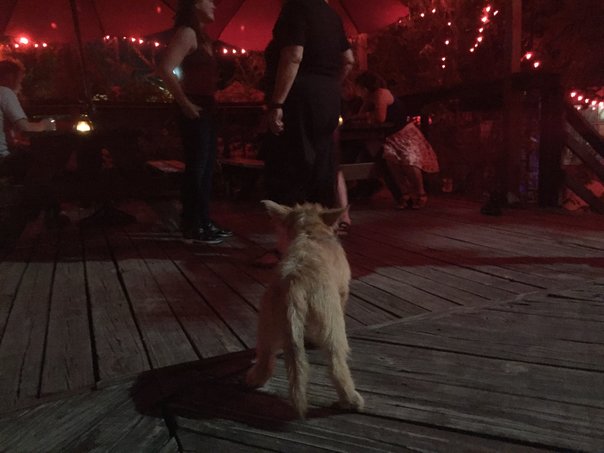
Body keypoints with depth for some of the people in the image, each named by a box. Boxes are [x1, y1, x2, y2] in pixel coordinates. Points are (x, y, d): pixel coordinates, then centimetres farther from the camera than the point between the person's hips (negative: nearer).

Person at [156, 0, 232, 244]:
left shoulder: (201, 35, 17)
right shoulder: (187, 32, -11)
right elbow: (165, 69, -22)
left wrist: (209, 101, 5)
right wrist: (185, 103, -18)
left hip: (206, 107, 10)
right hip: (195, 109, -10)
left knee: (206, 165, 12)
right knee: (196, 167, -5)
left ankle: (204, 222, 20)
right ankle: (192, 226, 3)